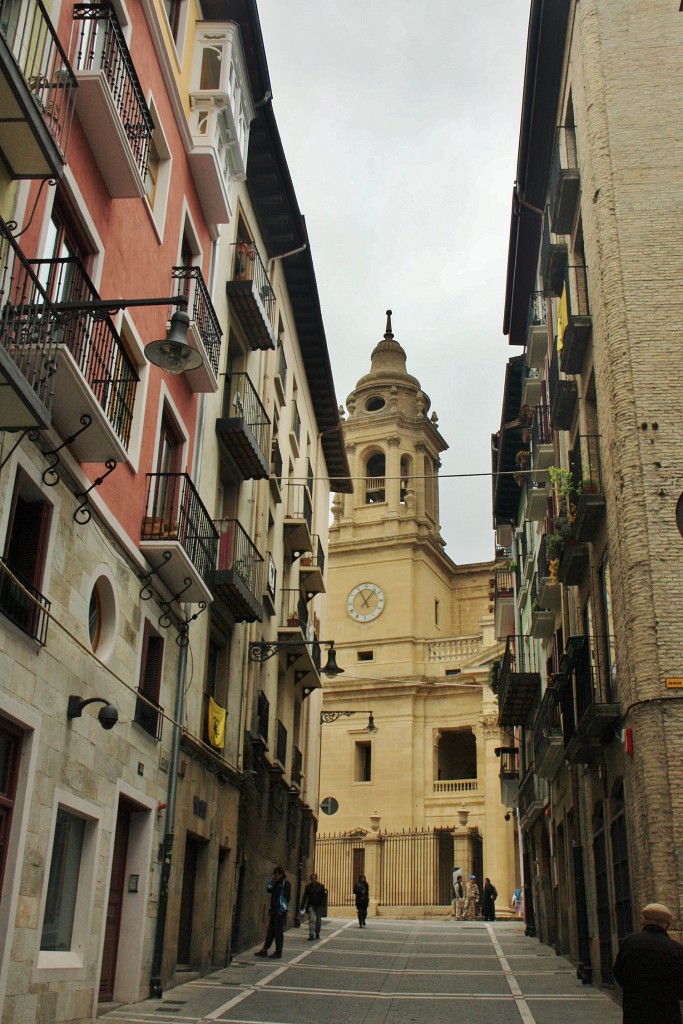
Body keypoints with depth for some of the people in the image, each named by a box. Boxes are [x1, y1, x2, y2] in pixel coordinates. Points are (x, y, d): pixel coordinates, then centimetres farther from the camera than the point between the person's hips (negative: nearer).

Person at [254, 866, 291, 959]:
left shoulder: (286, 883, -10)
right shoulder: (276, 883, 15)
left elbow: (287, 897, -15)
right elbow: (269, 889, 12)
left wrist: (282, 909, -20)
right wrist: (272, 881, 1)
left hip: (281, 911, -8)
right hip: (274, 910, 8)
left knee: (279, 931, -2)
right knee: (270, 930, 10)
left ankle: (278, 953, 4)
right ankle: (264, 950, 15)